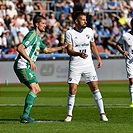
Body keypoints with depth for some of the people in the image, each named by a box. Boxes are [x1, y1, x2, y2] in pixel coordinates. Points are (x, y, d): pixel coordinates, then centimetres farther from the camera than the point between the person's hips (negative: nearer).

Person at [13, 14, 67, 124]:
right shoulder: (32, 34, -13)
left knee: (37, 90, 11)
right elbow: (20, 48, -24)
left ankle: (25, 115, 13)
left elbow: (46, 50, 33)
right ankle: (25, 116, -19)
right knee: (34, 88, -17)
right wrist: (30, 61, -28)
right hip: (22, 66, -10)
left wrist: (61, 47, 25)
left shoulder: (37, 37, 19)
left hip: (27, 67, 10)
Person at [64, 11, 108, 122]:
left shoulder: (89, 31, 6)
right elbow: (69, 50, -12)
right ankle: (69, 115, 10)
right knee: (72, 90, -4)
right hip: (75, 66, -3)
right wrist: (79, 54, -30)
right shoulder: (70, 33, -6)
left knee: (95, 87, -5)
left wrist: (98, 58, 12)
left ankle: (102, 113, -3)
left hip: (88, 64, 3)